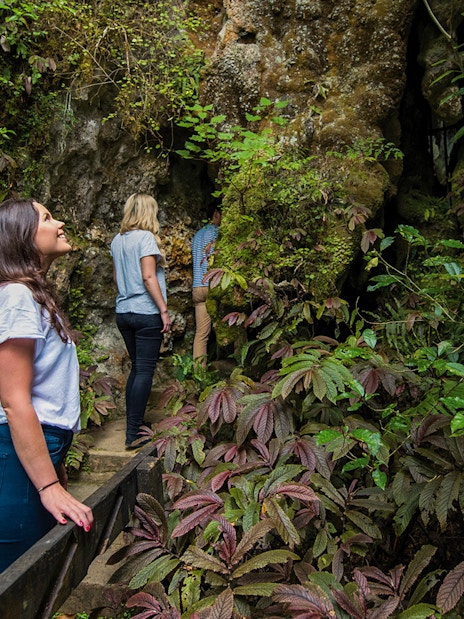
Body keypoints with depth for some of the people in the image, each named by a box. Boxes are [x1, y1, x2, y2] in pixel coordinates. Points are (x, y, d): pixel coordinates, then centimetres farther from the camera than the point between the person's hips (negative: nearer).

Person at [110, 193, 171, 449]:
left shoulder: (117, 241, 11)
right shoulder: (145, 237, -11)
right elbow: (148, 276, -18)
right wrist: (164, 310, -16)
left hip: (123, 312, 8)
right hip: (146, 313, -8)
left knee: (136, 368, 17)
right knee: (145, 371, -2)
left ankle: (133, 423, 25)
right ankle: (133, 433, 2)